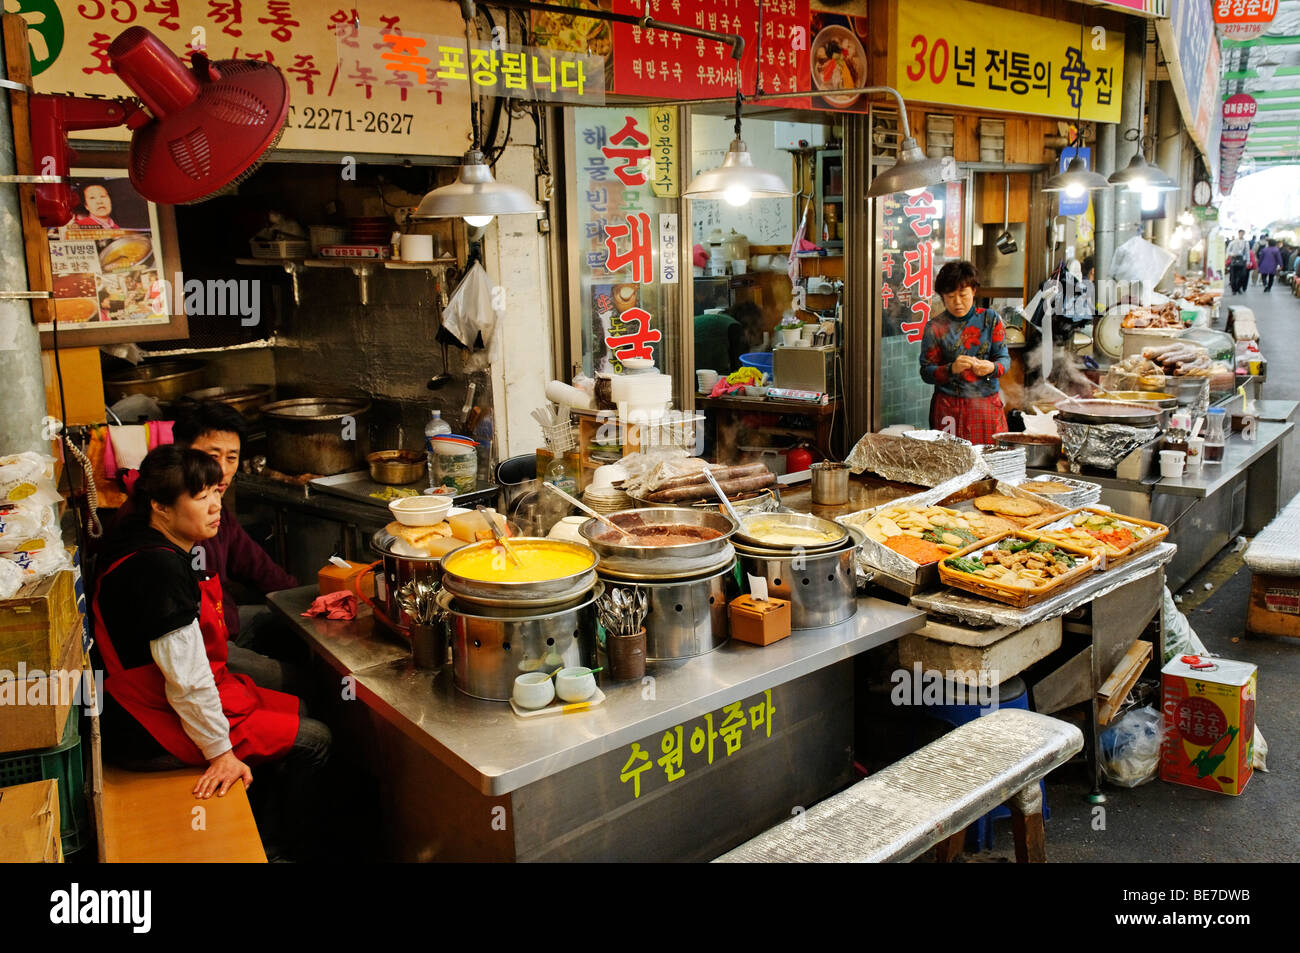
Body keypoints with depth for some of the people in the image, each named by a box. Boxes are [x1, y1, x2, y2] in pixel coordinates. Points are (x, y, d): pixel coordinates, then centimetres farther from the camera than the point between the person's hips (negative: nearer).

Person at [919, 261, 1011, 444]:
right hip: (949, 407, -2)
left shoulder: (990, 319, 5)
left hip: (987, 405, 2)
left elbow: (1005, 358, 3)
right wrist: (951, 369, -23)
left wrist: (992, 367, -19)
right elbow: (926, 372, -4)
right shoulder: (935, 327, -1)